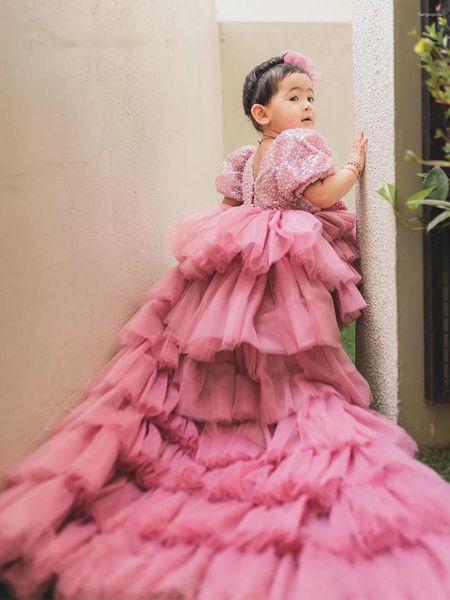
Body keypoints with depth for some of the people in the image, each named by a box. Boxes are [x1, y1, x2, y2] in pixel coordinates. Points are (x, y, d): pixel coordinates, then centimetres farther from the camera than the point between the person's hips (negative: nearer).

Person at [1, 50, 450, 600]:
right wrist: (354, 165, -2)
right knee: (286, 366, -2)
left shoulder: (246, 157, 14)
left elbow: (228, 206, 15)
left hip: (236, 269, 7)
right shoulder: (299, 143, -8)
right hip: (287, 274, -7)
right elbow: (322, 194, -16)